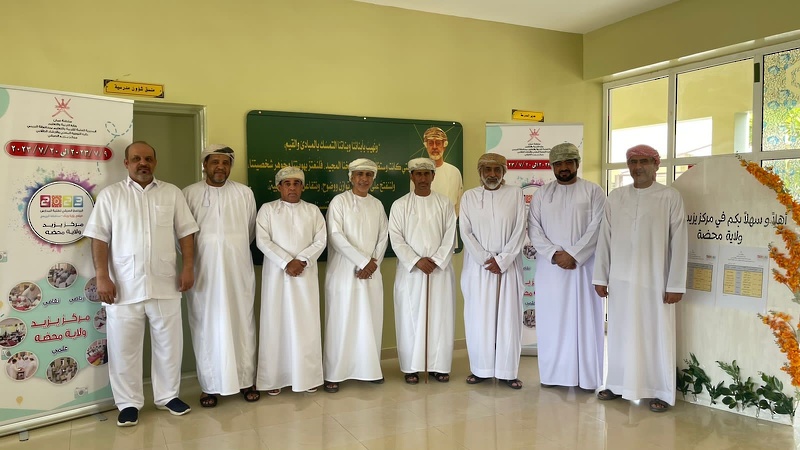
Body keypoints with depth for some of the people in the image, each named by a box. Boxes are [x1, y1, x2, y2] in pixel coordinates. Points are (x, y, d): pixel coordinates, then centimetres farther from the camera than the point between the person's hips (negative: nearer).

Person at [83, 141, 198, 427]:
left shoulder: (172, 193, 8)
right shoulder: (110, 195, 4)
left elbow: (185, 232, 7)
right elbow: (99, 238, -1)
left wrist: (188, 268, -1)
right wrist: (102, 277, -9)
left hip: (164, 284, 2)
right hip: (124, 286, -1)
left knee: (169, 342, 10)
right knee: (124, 346, 6)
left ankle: (168, 395, 26)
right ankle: (129, 403, 22)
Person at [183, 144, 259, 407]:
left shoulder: (245, 193, 5)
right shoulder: (189, 194, 1)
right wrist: (192, 259, 7)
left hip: (238, 271, 1)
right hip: (204, 272, -1)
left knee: (242, 324, 7)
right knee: (207, 327, 5)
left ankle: (246, 380, 18)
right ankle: (210, 386, 16)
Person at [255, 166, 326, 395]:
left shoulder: (313, 211, 9)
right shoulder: (267, 209, 4)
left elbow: (320, 241, 1)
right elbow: (262, 241, -6)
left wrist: (301, 261, -14)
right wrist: (286, 262, -15)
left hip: (305, 275, 1)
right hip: (276, 275, -1)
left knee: (306, 325, 3)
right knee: (276, 323, 2)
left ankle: (307, 376, 13)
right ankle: (274, 378, 12)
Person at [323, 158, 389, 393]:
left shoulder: (377, 205, 10)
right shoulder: (339, 201, -4)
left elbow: (384, 237, 8)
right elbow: (335, 236, -12)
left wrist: (373, 263, -7)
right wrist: (362, 261, -15)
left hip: (371, 273, 4)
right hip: (344, 272, -4)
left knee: (371, 321, 8)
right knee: (341, 322, 0)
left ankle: (370, 368, 22)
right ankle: (333, 374, 10)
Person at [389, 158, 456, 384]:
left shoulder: (445, 204, 6)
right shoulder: (399, 205, 3)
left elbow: (450, 236, 1)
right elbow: (396, 239, -4)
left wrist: (436, 260, -11)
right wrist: (417, 261, -13)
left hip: (440, 270, 1)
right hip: (410, 270, -1)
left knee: (440, 318, 4)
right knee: (411, 318, 2)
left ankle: (439, 366, 16)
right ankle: (411, 367, 12)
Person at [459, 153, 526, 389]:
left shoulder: (515, 194, 3)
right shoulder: (469, 196, 6)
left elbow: (520, 230, -3)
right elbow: (465, 232, -1)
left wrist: (501, 260, -11)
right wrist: (485, 259, -10)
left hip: (508, 266, 0)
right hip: (478, 266, 1)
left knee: (508, 318, 2)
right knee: (478, 318, 2)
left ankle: (507, 371, 12)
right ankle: (480, 369, 14)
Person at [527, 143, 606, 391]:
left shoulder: (593, 192, 3)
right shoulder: (541, 194, 10)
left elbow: (596, 228, -7)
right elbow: (534, 230, 2)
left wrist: (573, 255, -15)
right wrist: (554, 254, -11)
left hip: (583, 266, -2)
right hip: (549, 267, 2)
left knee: (584, 320, 1)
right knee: (551, 320, 5)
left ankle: (586, 376, 11)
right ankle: (552, 374, 15)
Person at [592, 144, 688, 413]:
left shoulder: (671, 198, -3)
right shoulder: (615, 197, 6)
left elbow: (678, 243, -5)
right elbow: (604, 239, 6)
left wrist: (676, 285, -8)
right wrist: (600, 277, 4)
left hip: (655, 281, -3)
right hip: (620, 280, 3)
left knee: (657, 336, 5)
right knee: (620, 334, 11)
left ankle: (660, 391, 19)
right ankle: (618, 385, 24)